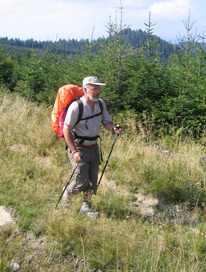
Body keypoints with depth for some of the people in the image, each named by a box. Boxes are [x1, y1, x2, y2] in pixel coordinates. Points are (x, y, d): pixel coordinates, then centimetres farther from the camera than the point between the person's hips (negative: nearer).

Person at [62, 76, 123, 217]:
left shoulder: (101, 103, -2)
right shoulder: (76, 106, -22)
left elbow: (106, 121, 7)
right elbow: (66, 130, -18)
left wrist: (113, 128, -18)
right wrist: (74, 152, -23)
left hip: (93, 147, 6)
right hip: (78, 148, -6)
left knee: (93, 180, 9)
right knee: (82, 180, -5)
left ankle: (86, 206, 27)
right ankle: (67, 194, 26)